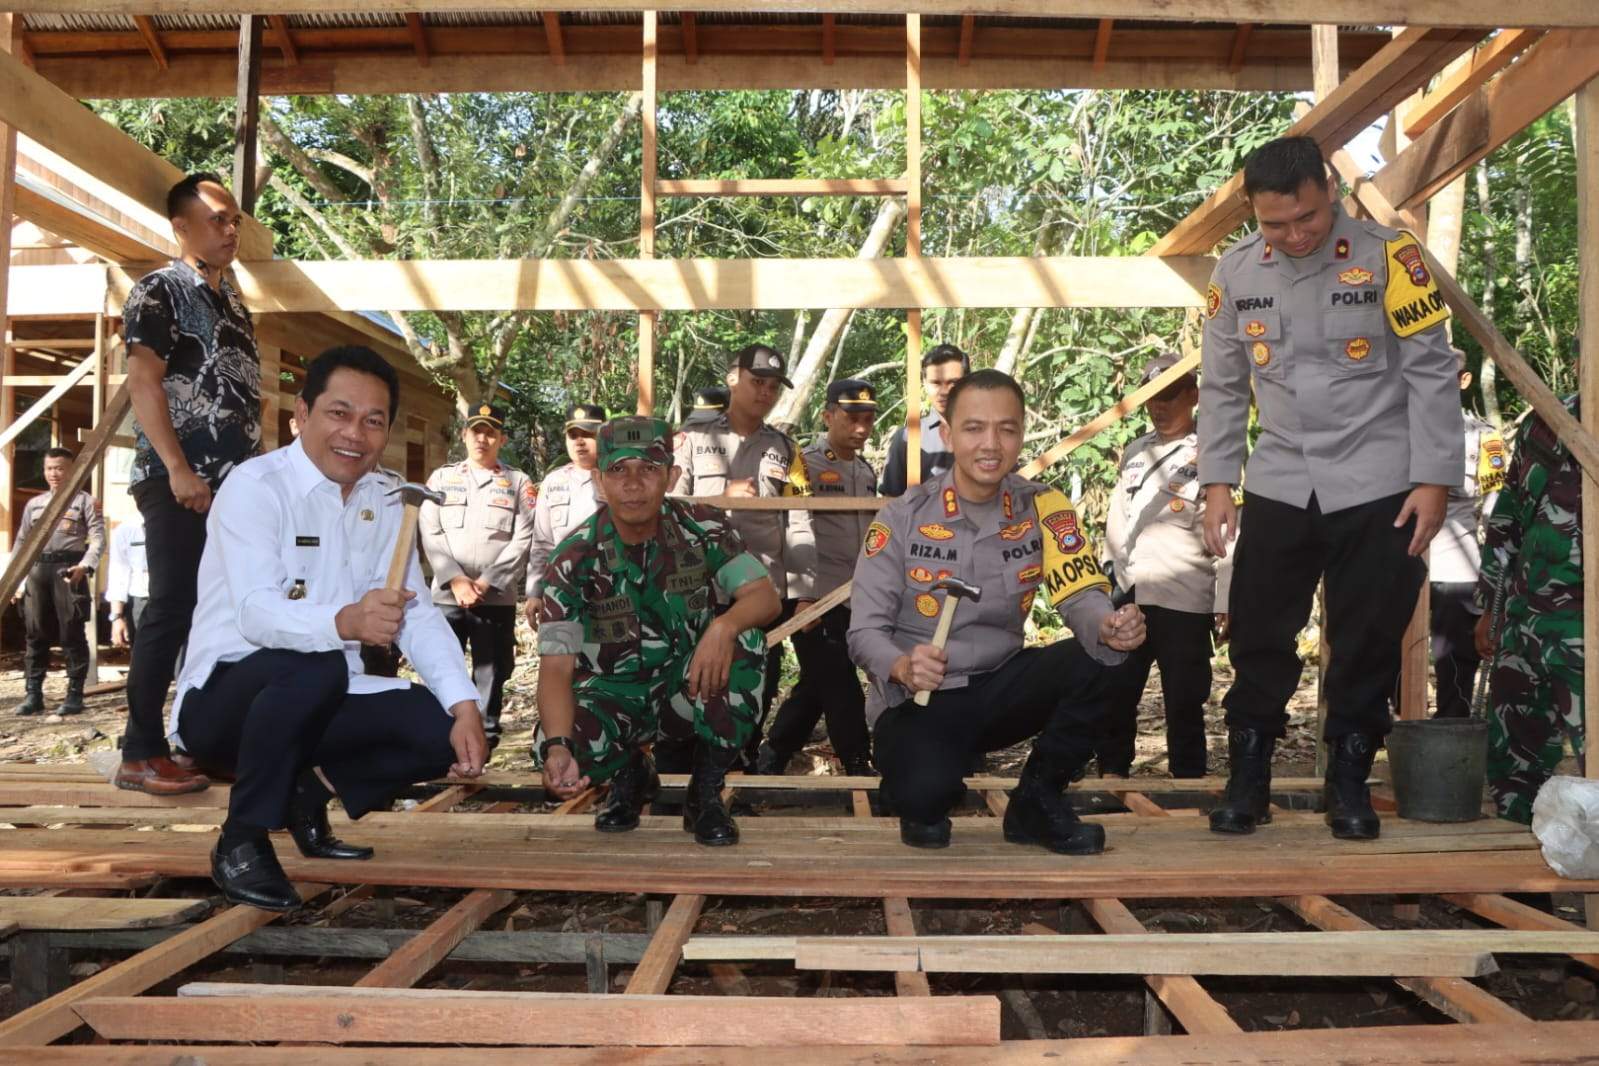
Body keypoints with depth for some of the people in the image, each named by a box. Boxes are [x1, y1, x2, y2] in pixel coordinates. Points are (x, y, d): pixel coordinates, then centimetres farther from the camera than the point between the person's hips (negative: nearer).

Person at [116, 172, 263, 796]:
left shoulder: (232, 302, 20)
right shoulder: (159, 291, -3)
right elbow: (143, 382, -13)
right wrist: (178, 468, -21)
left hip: (235, 483, 8)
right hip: (179, 482, -8)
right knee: (172, 611, -8)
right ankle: (141, 755, -1)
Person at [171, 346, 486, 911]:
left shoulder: (384, 499, 5)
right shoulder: (255, 486, -15)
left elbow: (417, 613, -1)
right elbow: (256, 613, -29)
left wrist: (465, 706, -16)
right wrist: (345, 622, -50)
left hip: (318, 701, 6)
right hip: (224, 699, -6)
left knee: (444, 728, -15)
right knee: (314, 668, -37)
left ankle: (310, 791, 11)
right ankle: (241, 842, -15)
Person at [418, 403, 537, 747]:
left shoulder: (518, 483, 8)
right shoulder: (441, 478, 12)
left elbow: (524, 539, -2)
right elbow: (430, 533, 3)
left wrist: (486, 583, -10)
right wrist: (456, 580, -10)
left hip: (497, 598, -1)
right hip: (447, 595, 1)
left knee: (491, 675, 3)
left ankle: (484, 742, 13)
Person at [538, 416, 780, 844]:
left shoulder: (703, 529, -12)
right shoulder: (574, 559, -15)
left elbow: (765, 597, -19)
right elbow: (556, 666, -21)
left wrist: (724, 626, -44)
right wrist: (558, 746, -40)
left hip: (691, 690, 1)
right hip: (614, 694, 0)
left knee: (743, 640, -30)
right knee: (565, 746, -32)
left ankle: (706, 792, -10)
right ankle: (630, 773, 9)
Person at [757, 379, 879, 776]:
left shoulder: (867, 472, 14)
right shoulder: (805, 464, -8)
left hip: (853, 601, 7)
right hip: (816, 601, -7)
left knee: (817, 687, 13)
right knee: (841, 690, 0)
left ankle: (769, 760, 26)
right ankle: (859, 766, 14)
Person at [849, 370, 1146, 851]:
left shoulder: (1043, 508, -4)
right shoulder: (903, 518, -11)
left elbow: (1082, 596, -9)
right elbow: (865, 631, -11)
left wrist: (1110, 628, -34)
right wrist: (902, 667, -34)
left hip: (999, 688, 4)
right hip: (918, 700, -3)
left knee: (1099, 659, -22)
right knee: (925, 791, -34)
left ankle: (1037, 802, -1)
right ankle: (926, 803, 7)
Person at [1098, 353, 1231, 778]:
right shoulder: (1135, 451, 15)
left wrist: (1225, 603, -13)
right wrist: (1105, 576, 17)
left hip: (1183, 603, -5)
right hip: (1127, 598, 5)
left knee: (1183, 703, 4)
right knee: (1113, 695, 9)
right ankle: (1112, 773, 22)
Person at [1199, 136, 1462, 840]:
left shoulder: (1387, 256, -9)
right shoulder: (1236, 272, 0)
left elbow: (1432, 372, -6)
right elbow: (1222, 386, 7)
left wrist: (1434, 480, -10)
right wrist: (1217, 482, 2)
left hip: (1378, 485, -2)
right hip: (1279, 485, 3)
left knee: (1368, 642, 5)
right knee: (1258, 636, 4)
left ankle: (1349, 781, 22)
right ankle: (1247, 779, 18)